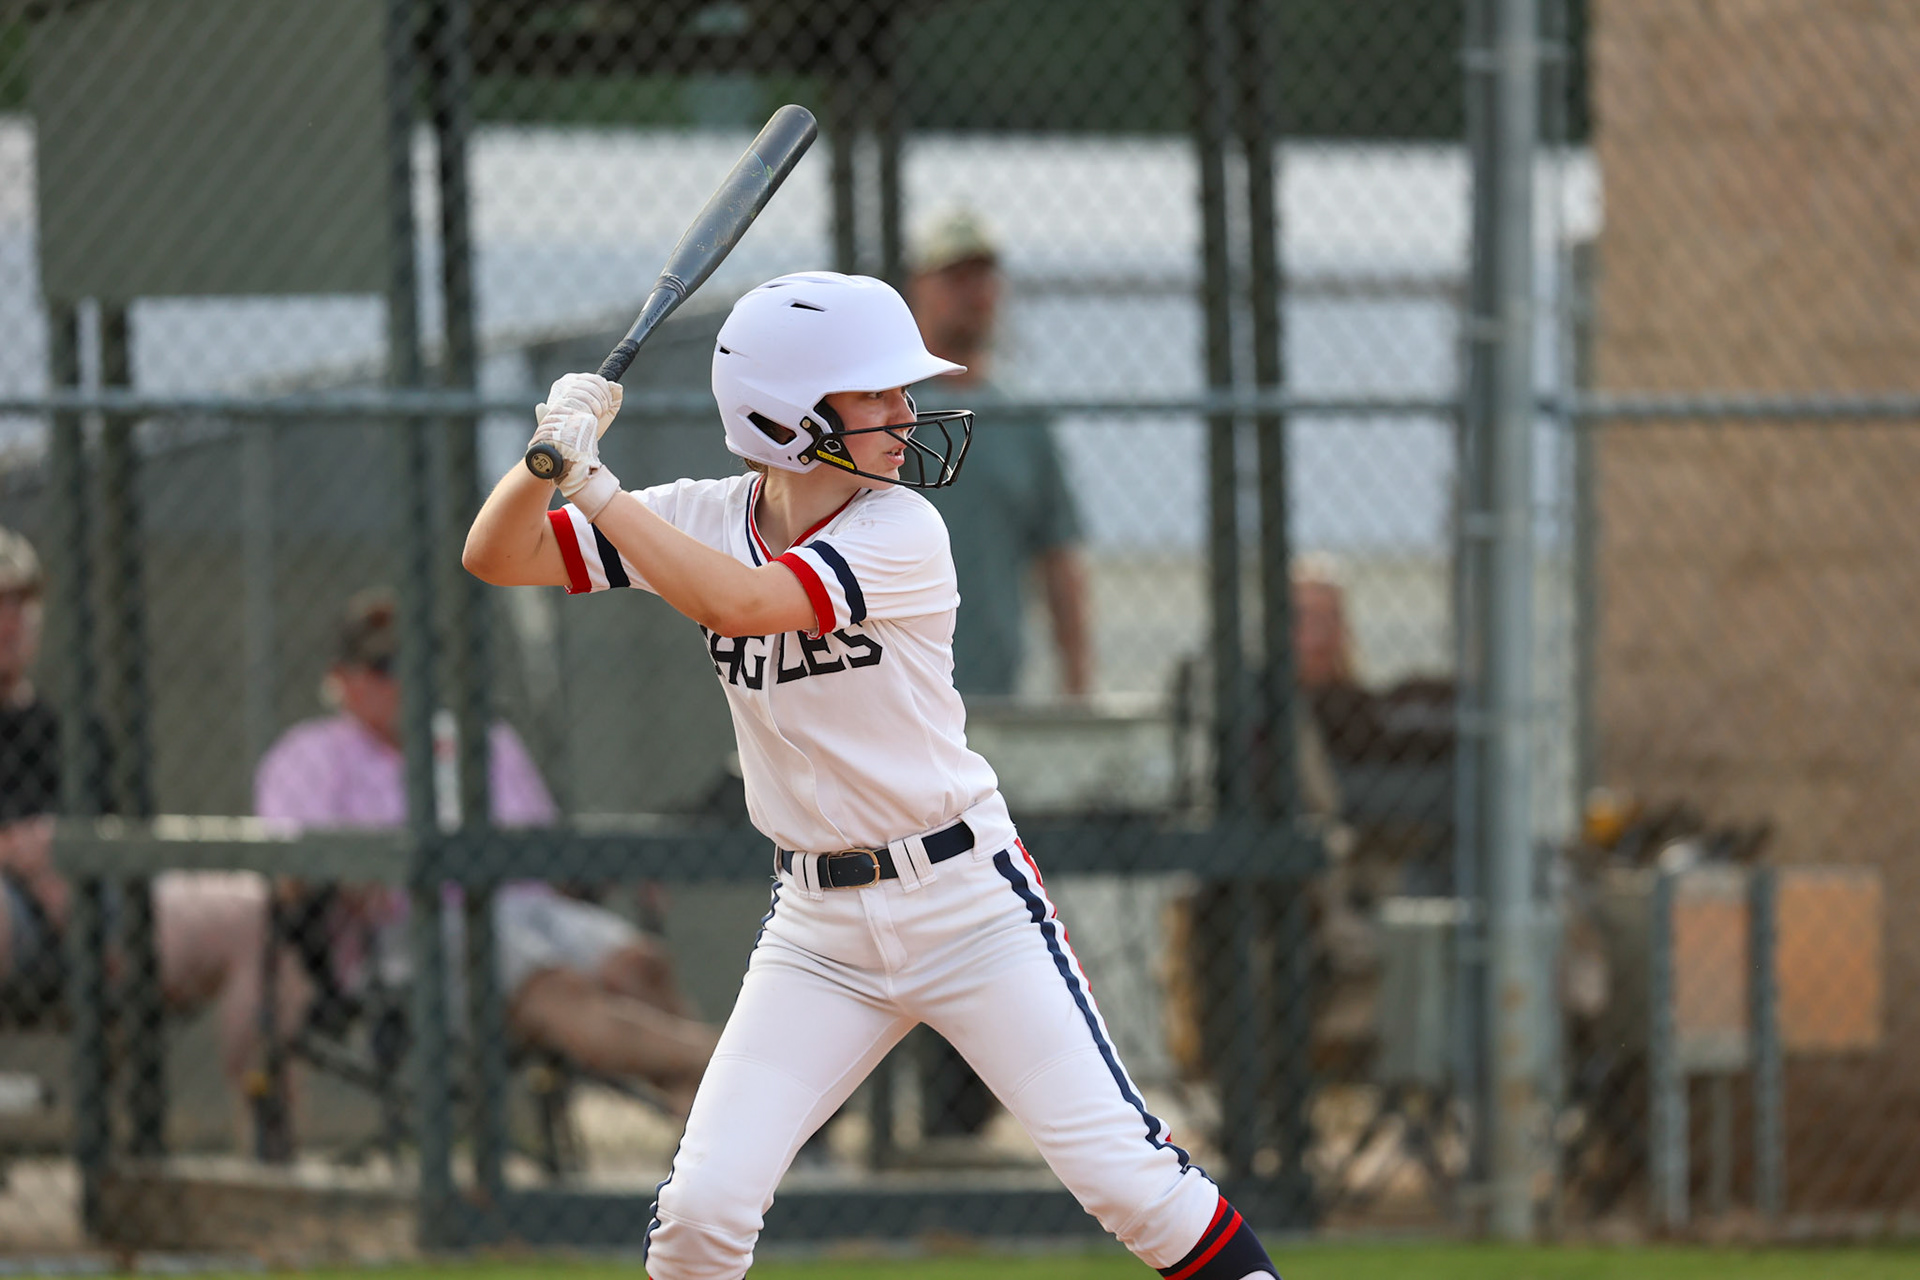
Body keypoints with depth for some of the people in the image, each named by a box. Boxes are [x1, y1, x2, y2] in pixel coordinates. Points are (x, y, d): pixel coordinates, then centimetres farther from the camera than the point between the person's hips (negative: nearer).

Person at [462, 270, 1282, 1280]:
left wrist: (593, 483, -27)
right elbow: (496, 557, -3)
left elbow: (735, 602, -30)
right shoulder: (706, 520, -2)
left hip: (968, 901, -3)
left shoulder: (903, 534, -15)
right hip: (819, 924, 3)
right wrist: (555, 451, -21)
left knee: (1123, 1174, -10)